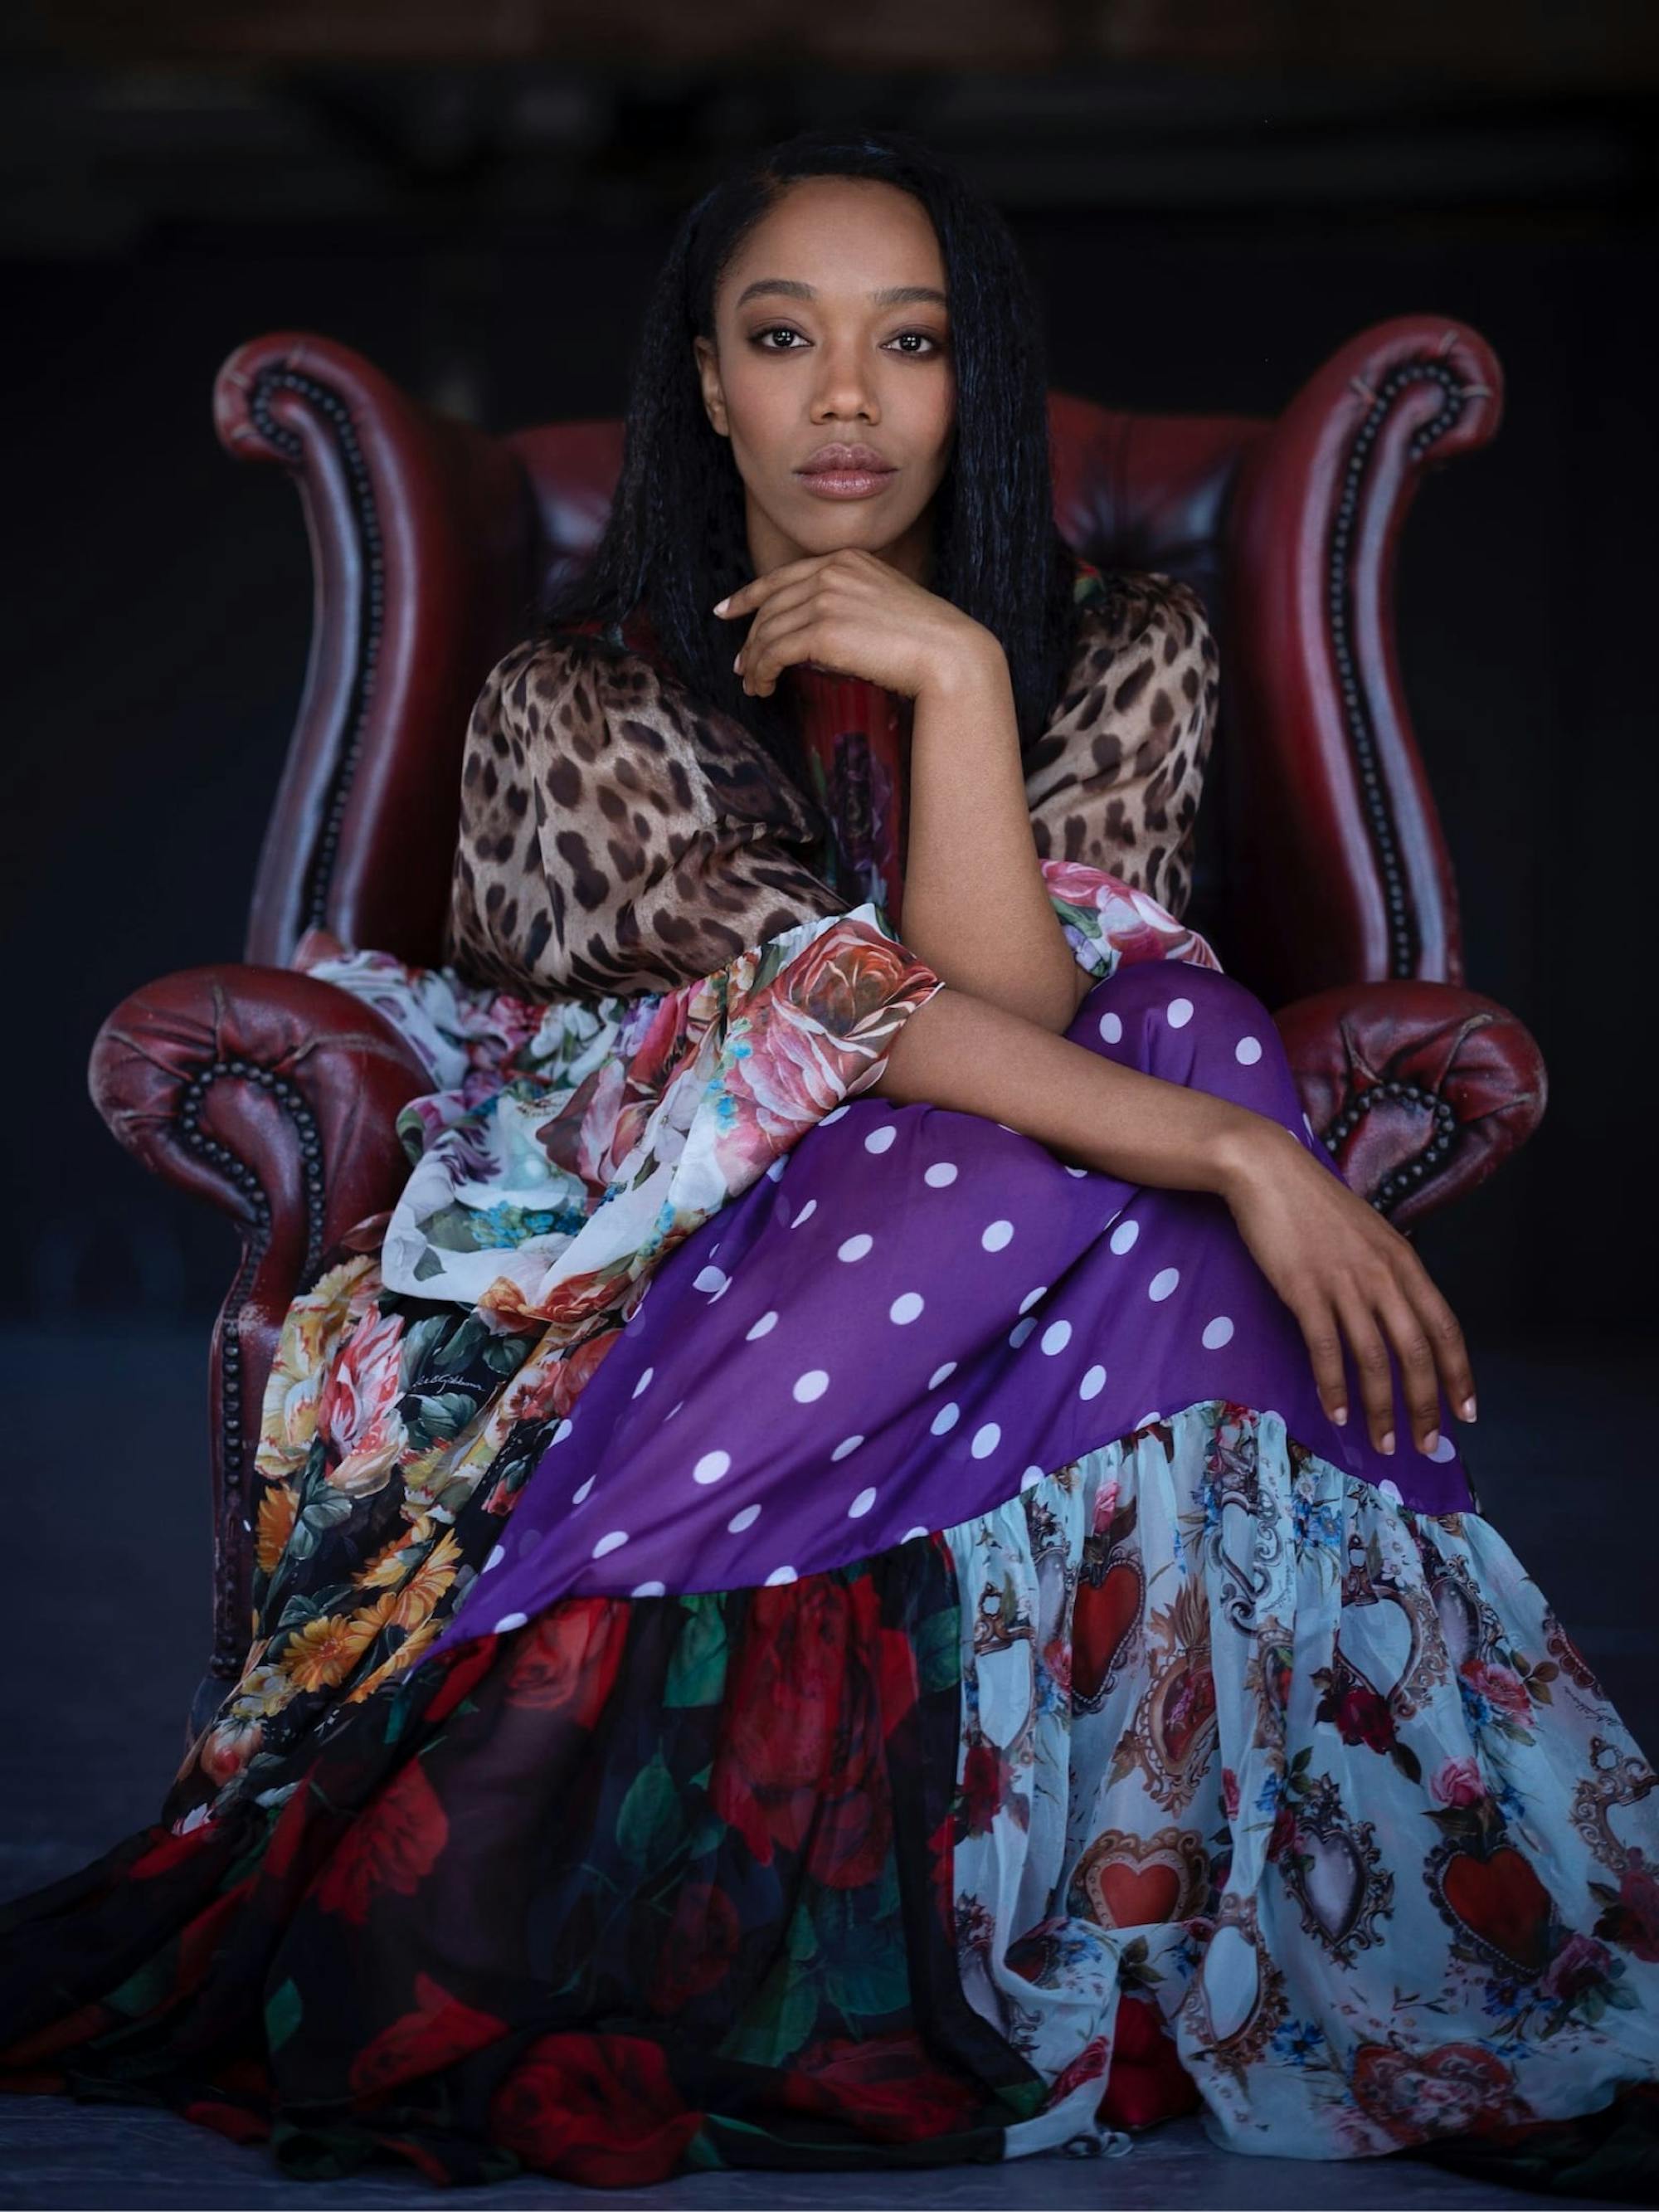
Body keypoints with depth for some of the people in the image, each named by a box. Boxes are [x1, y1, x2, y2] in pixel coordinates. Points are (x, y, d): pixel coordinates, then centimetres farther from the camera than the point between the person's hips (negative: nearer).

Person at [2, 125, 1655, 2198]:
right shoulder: (576, 704, 1)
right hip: (671, 1301, -2)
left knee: (1130, 1050, -31)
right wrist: (1243, 1147, -27)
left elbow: (1012, 1013, -10)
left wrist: (951, 678, -20)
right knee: (1170, 1064, -29)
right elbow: (842, 1006, -16)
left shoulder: (1122, 653, 7)